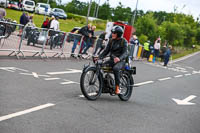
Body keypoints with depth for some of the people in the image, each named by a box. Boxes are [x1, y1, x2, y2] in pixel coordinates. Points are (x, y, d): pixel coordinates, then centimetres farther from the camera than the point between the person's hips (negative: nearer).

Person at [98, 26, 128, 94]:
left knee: (115, 68, -38)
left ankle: (117, 87, -26)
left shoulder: (123, 41, -5)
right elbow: (106, 51, 11)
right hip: (112, 60, 6)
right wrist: (99, 57, -6)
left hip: (121, 61, -6)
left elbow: (125, 53, -16)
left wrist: (119, 58, -36)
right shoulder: (111, 41, 12)